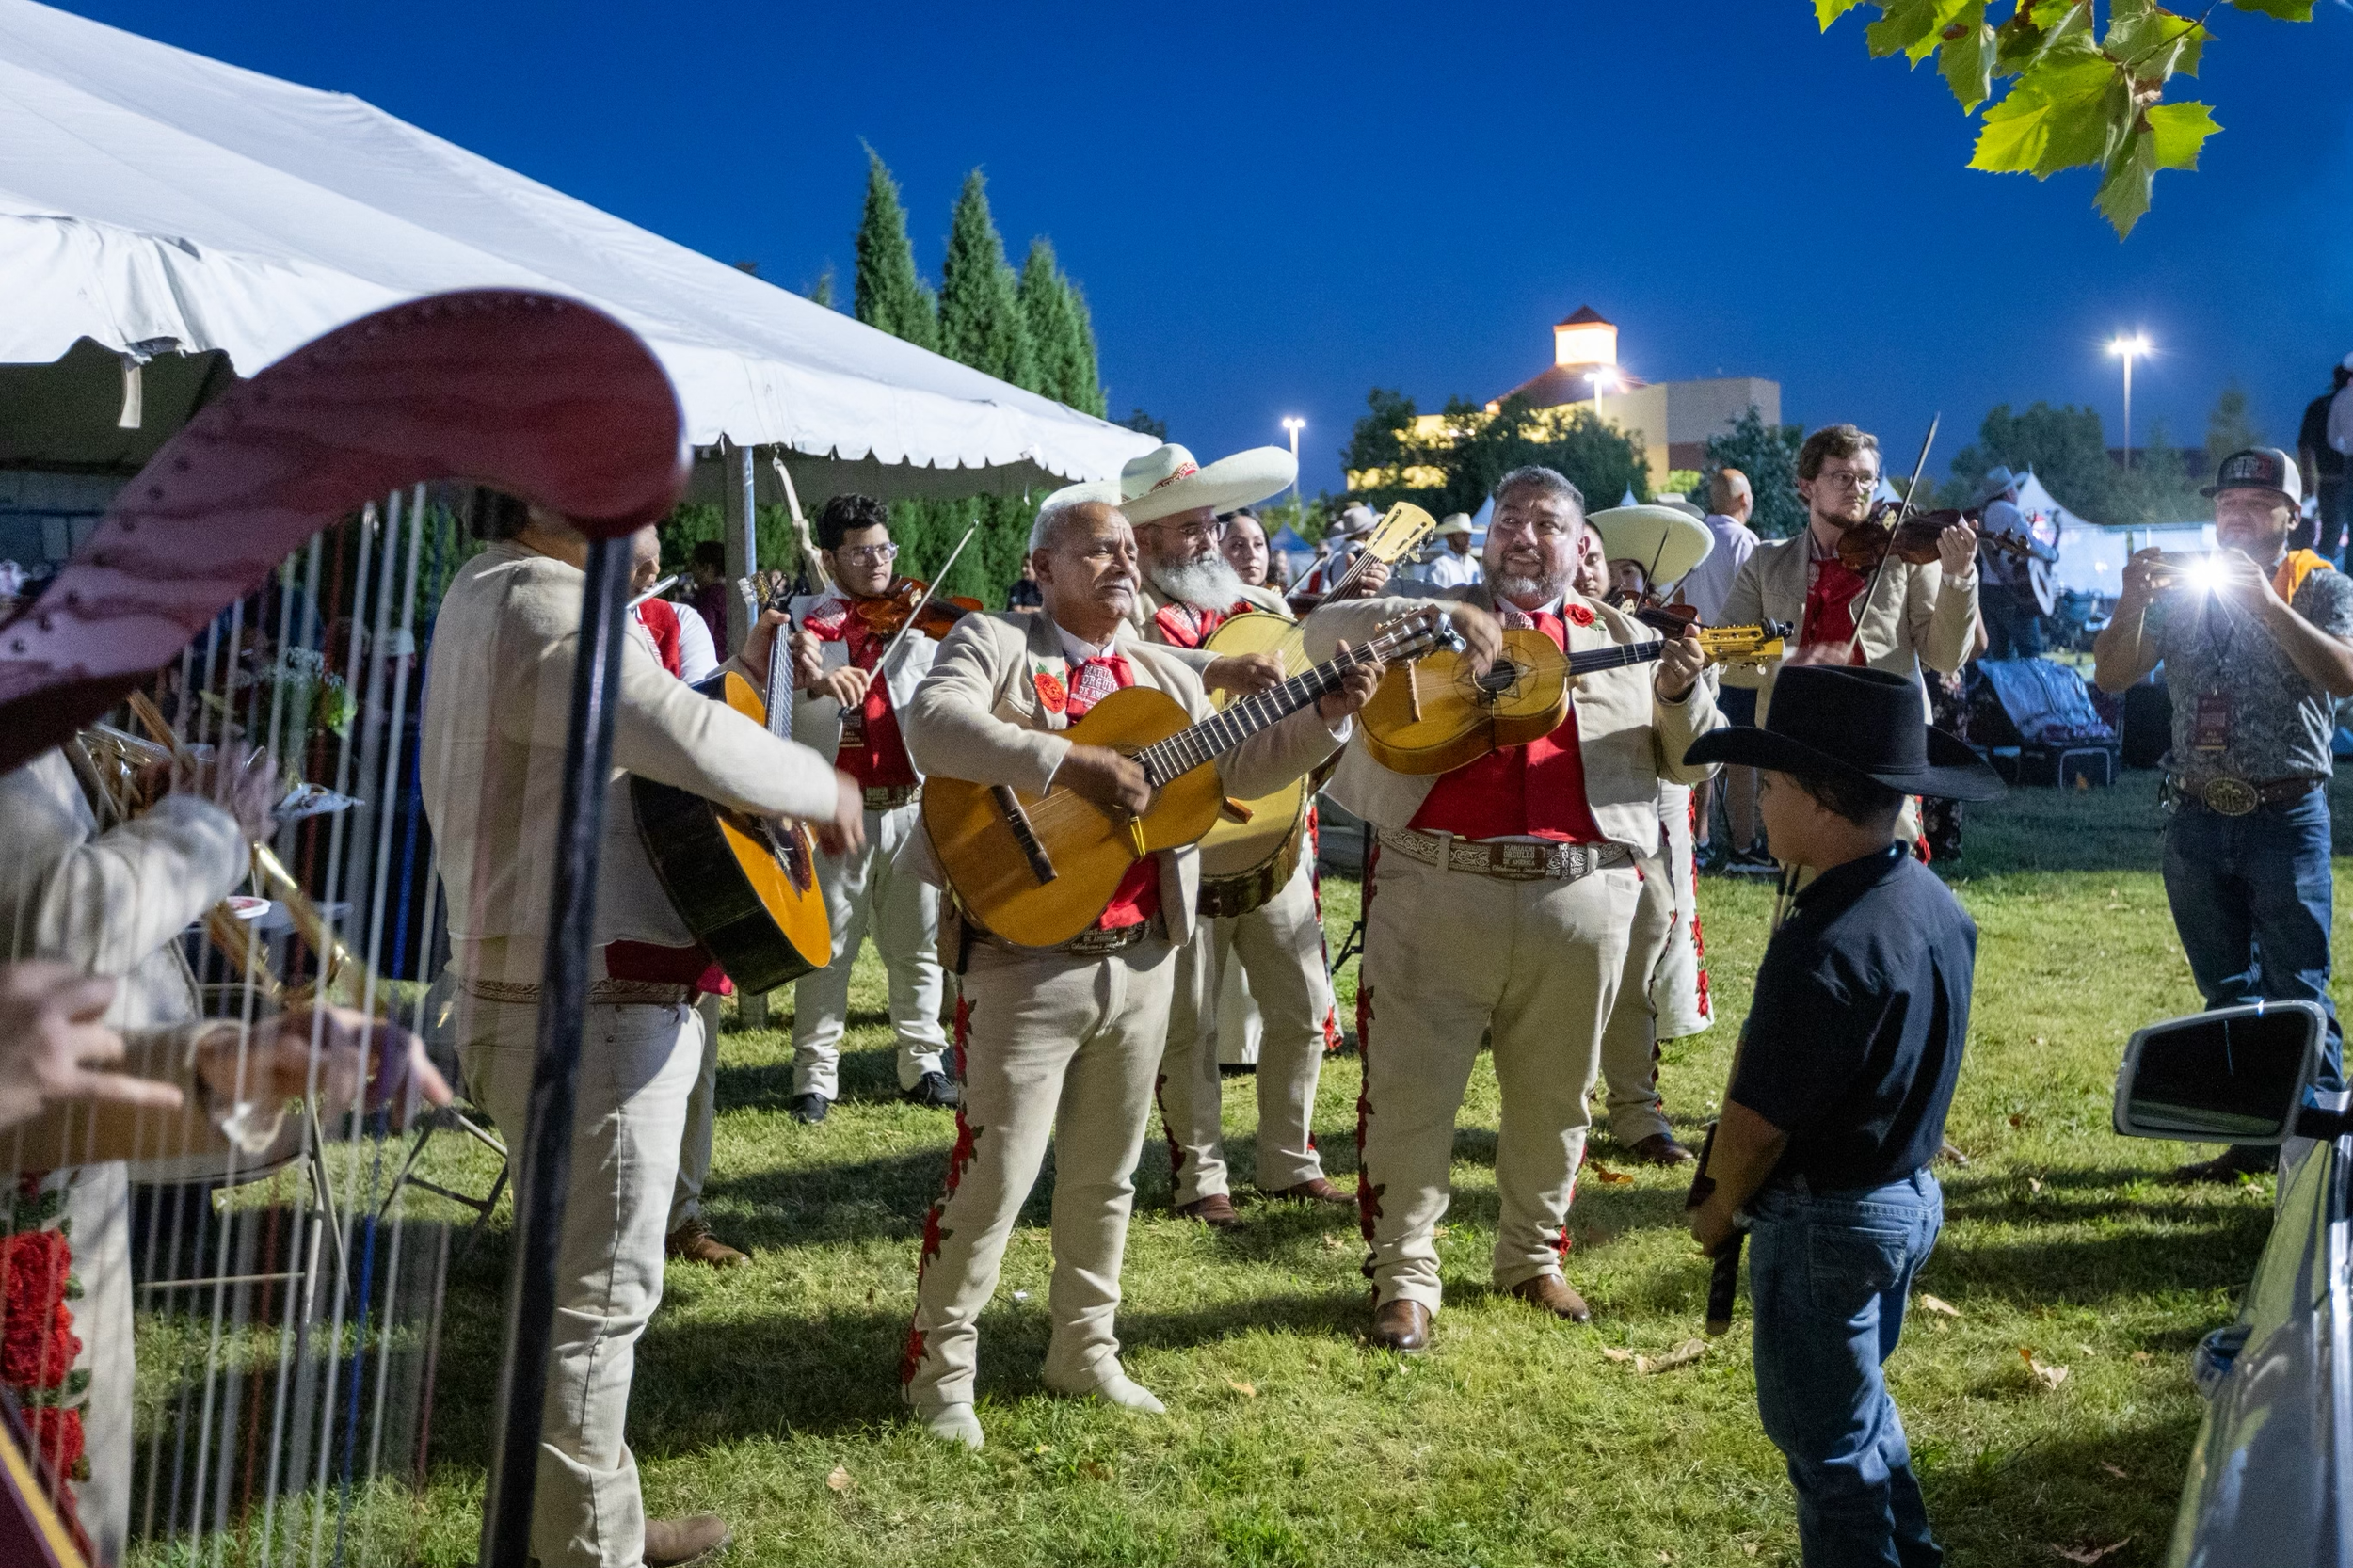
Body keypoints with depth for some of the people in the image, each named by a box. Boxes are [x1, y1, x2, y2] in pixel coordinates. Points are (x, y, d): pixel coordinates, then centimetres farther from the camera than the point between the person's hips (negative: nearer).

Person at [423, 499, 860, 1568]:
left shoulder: (487, 595, 16)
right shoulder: (543, 602, -18)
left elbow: (636, 739, 22)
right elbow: (692, 745, -32)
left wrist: (741, 677, 16)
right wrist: (825, 787, -16)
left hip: (545, 996, 11)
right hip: (590, 1008, -11)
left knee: (582, 1277, 21)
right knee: (599, 1291, -1)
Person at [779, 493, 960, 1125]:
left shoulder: (920, 620, 8)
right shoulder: (806, 620, 4)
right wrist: (813, 682, -32)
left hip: (911, 805, 2)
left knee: (917, 945, 9)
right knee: (825, 948, 2)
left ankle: (922, 1066, 20)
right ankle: (815, 1076, 11)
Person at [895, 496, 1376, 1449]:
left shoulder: (1167, 674, 17)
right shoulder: (994, 644, -3)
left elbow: (1236, 771, 15)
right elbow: (933, 724, -23)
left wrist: (1327, 717, 1)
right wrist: (1073, 763, -28)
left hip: (1142, 958, 6)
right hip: (1028, 959, -6)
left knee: (1106, 1172, 15)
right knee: (996, 1171, -3)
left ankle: (1084, 1352, 29)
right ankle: (938, 1370, 10)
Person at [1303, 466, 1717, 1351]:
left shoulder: (1624, 641, 17)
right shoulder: (1439, 620, 12)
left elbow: (1690, 762, 14)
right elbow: (1323, 632, -3)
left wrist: (1681, 694, -7)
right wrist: (1445, 614, -15)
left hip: (1579, 900, 2)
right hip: (1436, 889, -2)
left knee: (1554, 1095, 13)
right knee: (1410, 1088, 0)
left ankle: (1532, 1259, 31)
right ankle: (1404, 1277, 13)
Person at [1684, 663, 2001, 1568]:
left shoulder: (1821, 949, -30)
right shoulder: (1937, 905, -2)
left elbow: (1757, 1119, -24)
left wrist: (1719, 1209, -7)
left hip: (1825, 1223, -9)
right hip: (1911, 1196, 9)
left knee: (1826, 1443, 9)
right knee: (1860, 1402, 27)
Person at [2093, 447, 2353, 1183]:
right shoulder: (2184, 591, 9)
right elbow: (2112, 676, 1)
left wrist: (2267, 602, -21)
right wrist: (2132, 602, -14)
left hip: (2286, 819, -4)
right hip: (2199, 822, 4)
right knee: (2227, 995, 11)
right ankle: (2253, 1138, 20)